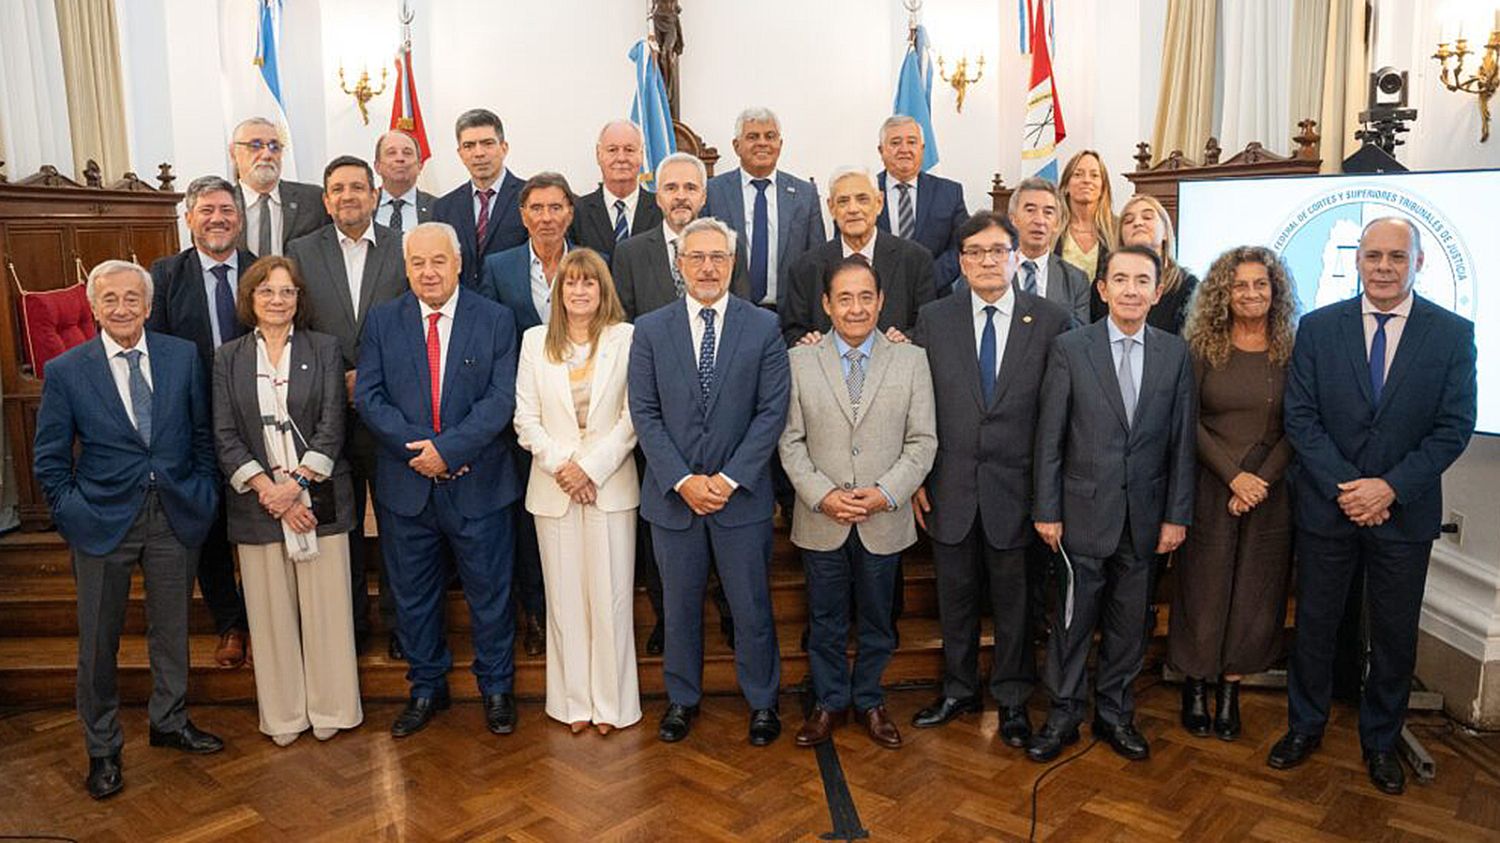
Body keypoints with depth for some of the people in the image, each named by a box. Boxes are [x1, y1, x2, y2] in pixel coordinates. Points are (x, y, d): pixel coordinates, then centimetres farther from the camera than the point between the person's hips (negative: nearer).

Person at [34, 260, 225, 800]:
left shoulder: (183, 356, 0)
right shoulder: (66, 371, -5)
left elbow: (203, 433, 6)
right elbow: (50, 459, 1)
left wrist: (204, 497, 2)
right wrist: (73, 514, -5)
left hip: (175, 516, 2)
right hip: (103, 520, -1)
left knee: (172, 629, 15)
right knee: (98, 642, 9)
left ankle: (170, 722, 36)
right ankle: (102, 749, 27)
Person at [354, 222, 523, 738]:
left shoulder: (496, 320, -1)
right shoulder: (381, 322, 5)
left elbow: (501, 399, -9)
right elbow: (369, 396, -3)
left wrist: (448, 449, -19)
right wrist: (420, 448, -16)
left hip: (477, 482, -2)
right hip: (405, 484, 2)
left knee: (489, 592, 9)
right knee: (413, 595, 14)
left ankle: (496, 687, 28)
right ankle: (427, 688, 32)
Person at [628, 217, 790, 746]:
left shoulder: (763, 327, -1)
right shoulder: (650, 330, 2)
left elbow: (772, 411, -6)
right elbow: (644, 413, -2)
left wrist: (729, 478, -12)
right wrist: (682, 480, -11)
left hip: (742, 494, -1)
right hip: (673, 494, 1)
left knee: (752, 605, 9)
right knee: (680, 605, 14)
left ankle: (762, 702, 29)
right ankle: (682, 699, 33)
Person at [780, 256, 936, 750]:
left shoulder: (911, 361, 0)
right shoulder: (799, 361, 0)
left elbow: (922, 441, -1)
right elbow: (791, 441, -1)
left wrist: (887, 492, -14)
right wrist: (821, 495, -14)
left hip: (884, 519, 1)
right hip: (821, 519, 0)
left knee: (877, 618, 15)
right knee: (826, 620, 13)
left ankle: (869, 700, 35)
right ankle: (831, 701, 32)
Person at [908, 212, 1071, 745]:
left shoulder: (1051, 321, -2)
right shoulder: (933, 319, 2)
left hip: (1017, 487, -1)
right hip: (951, 487, 2)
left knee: (1013, 599, 11)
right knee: (955, 596, 15)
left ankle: (1011, 699, 30)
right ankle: (959, 690, 34)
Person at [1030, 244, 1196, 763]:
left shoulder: (1175, 354, 2)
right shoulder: (1070, 349, -4)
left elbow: (1182, 442, 4)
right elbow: (1049, 437, -4)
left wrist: (1177, 516, 1)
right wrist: (1046, 510, -6)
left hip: (1145, 514, 2)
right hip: (1084, 510, -2)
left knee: (1129, 622, 14)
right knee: (1073, 619, 7)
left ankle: (1114, 712, 31)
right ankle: (1063, 714, 24)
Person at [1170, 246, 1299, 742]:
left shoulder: (1293, 353, 2)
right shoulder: (1203, 348, -1)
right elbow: (1189, 422, -5)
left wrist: (1259, 483, -12)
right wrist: (1234, 475, -14)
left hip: (1270, 492, 2)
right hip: (1210, 489, -1)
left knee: (1254, 592, 7)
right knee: (1203, 587, 4)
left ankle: (1230, 691, 20)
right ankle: (1195, 689, 18)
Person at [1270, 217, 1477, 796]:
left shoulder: (1453, 333, -3)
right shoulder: (1317, 328, -2)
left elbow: (1455, 426, -6)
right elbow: (1300, 417, -5)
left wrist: (1391, 486, -16)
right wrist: (1346, 488, -14)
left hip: (1405, 510, 0)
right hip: (1326, 505, 0)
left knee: (1395, 634, 12)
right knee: (1314, 623, 11)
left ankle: (1381, 742, 31)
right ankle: (1305, 726, 30)